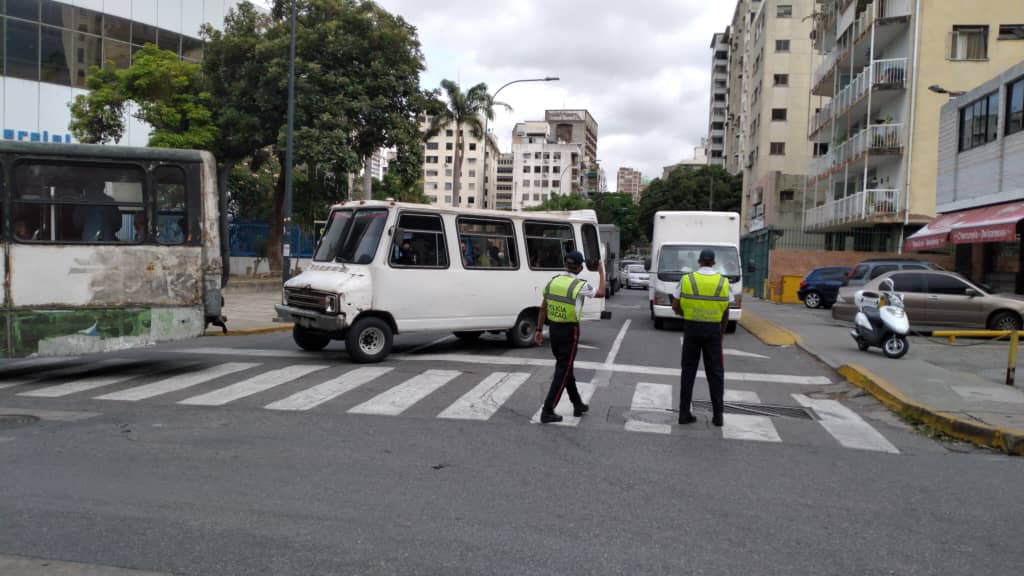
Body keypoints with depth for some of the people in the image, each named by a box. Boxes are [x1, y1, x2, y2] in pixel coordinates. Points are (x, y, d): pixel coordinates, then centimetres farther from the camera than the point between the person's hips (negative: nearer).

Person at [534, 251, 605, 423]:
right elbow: (600, 293, 4)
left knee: (565, 368, 17)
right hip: (569, 331, -6)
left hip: (554, 329, 6)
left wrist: (539, 330, 14)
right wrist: (601, 272, 15)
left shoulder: (553, 281, 2)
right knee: (563, 371, 0)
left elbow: (543, 308, 6)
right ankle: (547, 411, -3)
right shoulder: (580, 285, -13)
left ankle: (578, 405, 29)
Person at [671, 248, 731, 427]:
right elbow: (726, 314, 2)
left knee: (688, 371, 7)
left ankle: (684, 413, 8)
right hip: (713, 330, 0)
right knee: (715, 372, 8)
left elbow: (675, 307, -2)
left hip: (692, 328, 0)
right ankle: (717, 415, 9)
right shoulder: (723, 282, -1)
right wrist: (721, 335, 11)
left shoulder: (686, 279, -4)